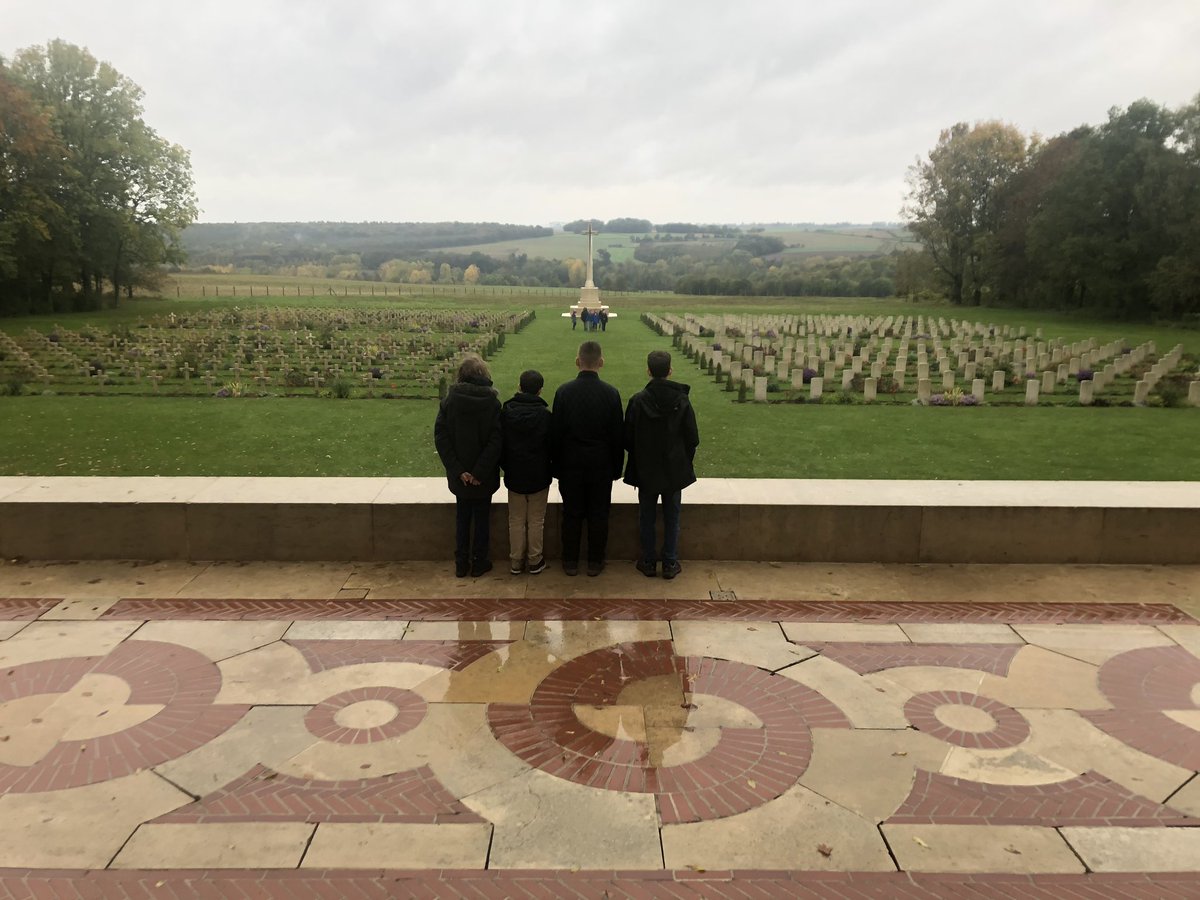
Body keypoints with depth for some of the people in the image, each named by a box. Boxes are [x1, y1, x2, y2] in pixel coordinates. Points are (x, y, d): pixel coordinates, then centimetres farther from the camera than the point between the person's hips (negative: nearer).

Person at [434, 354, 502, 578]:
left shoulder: (449, 401, -7)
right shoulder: (492, 402, -12)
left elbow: (440, 437, -11)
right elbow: (496, 440, -18)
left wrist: (457, 469, -12)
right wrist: (480, 471, -17)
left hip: (460, 474, 2)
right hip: (484, 475, -2)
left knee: (462, 517, 17)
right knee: (482, 517, 13)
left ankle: (461, 563, 23)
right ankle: (479, 563, 22)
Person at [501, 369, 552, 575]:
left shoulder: (506, 412, -7)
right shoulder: (544, 414, -13)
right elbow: (551, 446, -7)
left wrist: (506, 468, 13)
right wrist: (549, 471, 9)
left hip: (514, 475, 2)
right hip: (539, 477, -2)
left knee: (516, 520, 13)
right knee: (536, 520, 10)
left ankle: (516, 562, 19)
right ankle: (535, 561, 18)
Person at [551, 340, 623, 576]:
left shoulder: (564, 392, -8)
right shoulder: (611, 393, -9)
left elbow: (555, 433, -4)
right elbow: (617, 435, -3)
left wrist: (556, 464, 7)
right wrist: (617, 466, 8)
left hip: (571, 465, 0)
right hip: (601, 465, 0)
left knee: (572, 515, 10)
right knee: (598, 515, 10)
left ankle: (570, 562, 19)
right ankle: (595, 562, 18)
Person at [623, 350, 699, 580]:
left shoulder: (638, 401, -13)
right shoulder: (682, 401, -10)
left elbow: (628, 438, -7)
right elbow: (693, 439, -5)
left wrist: (637, 462, 10)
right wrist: (685, 462, 10)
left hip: (646, 471, 0)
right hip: (675, 472, 1)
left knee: (647, 518, 13)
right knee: (672, 518, 13)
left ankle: (648, 562, 20)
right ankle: (670, 564, 18)